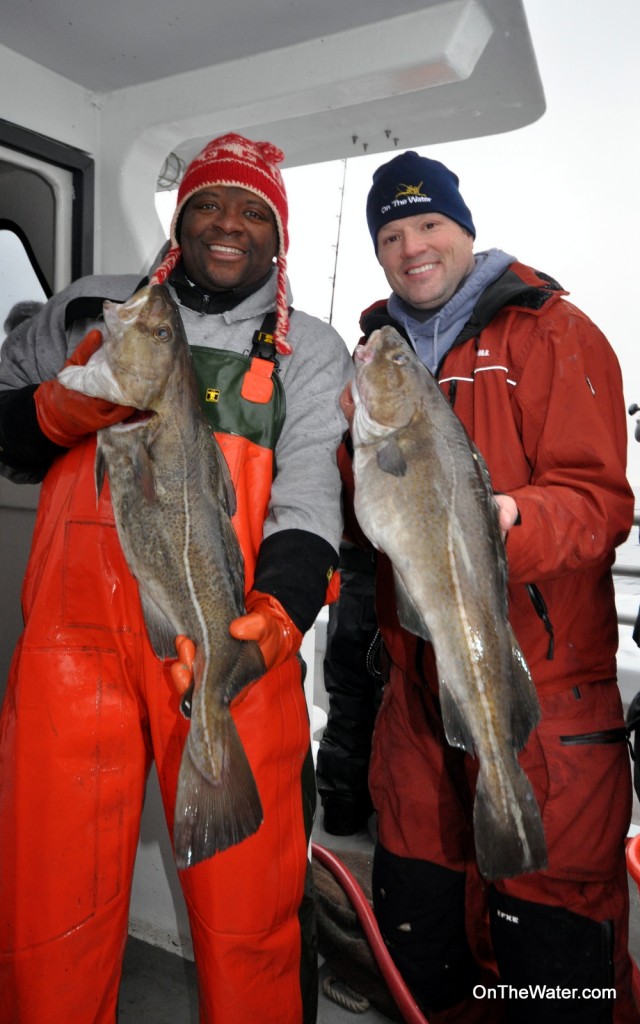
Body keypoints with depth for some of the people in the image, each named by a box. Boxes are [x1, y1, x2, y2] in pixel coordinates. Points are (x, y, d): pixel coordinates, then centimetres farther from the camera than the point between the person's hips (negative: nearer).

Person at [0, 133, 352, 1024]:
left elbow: (308, 502, -1)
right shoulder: (91, 310, 16)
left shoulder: (310, 352, 12)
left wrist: (278, 611, -20)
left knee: (250, 924, 3)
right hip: (75, 640, 2)